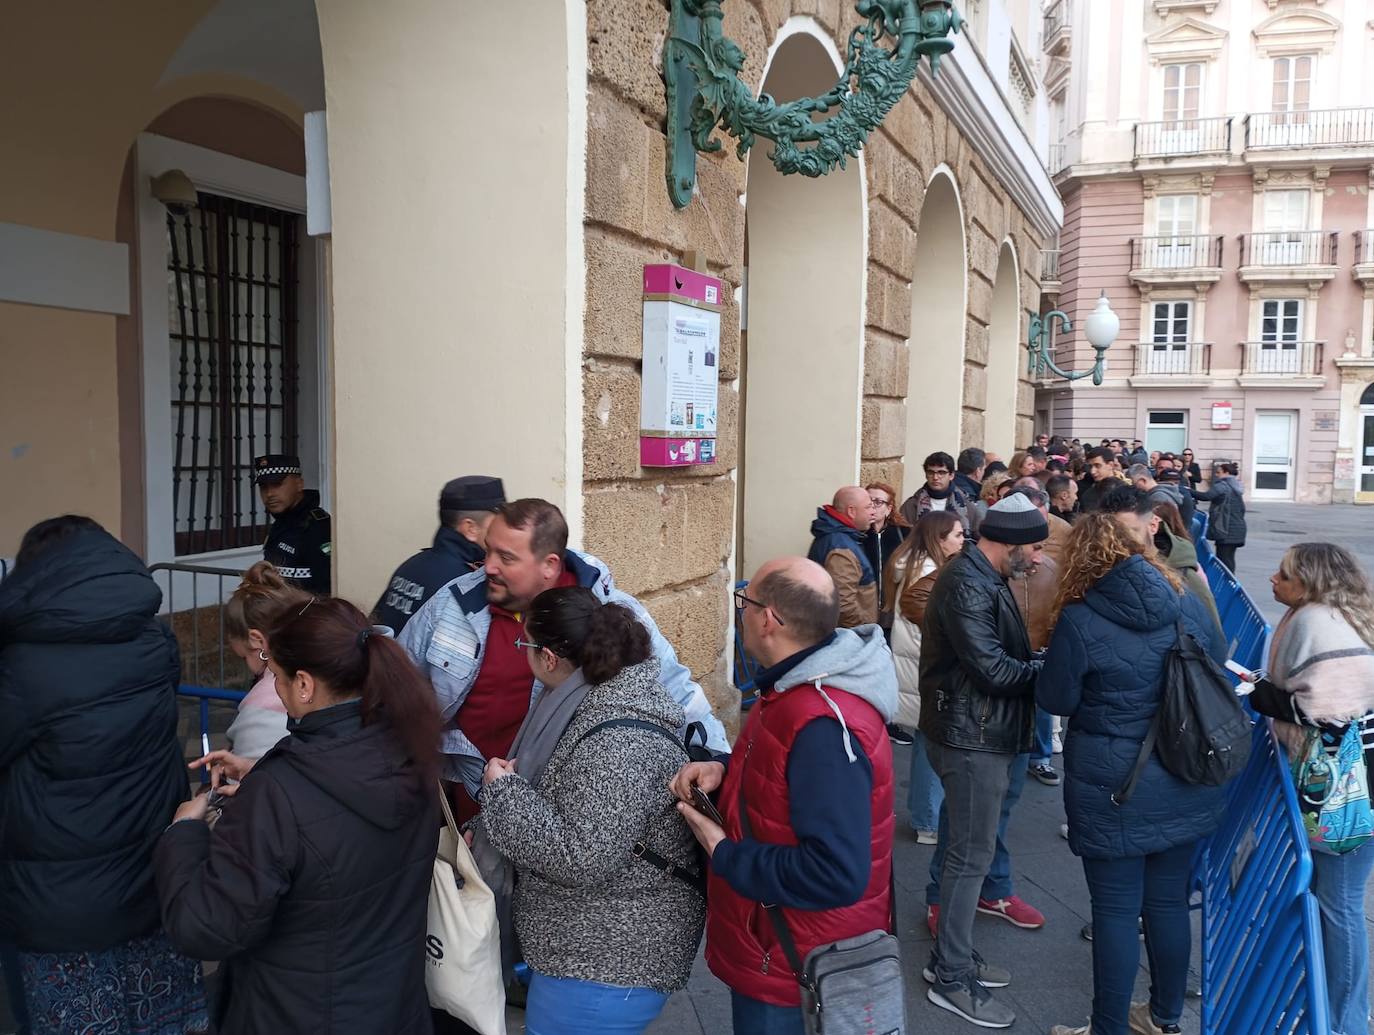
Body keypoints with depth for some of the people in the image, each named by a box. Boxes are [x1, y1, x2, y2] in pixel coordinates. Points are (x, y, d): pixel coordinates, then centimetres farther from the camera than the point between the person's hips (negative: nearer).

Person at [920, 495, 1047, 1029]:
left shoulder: (984, 577, 12)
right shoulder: (967, 585, -22)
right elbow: (993, 669, -25)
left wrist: (1038, 663, -2)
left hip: (986, 732, 10)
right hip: (971, 737, -10)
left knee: (971, 848, 18)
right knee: (970, 856, 1)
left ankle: (953, 957, 33)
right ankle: (952, 979, 15)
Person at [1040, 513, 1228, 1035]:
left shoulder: (1080, 620, -17)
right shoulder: (1188, 602, -3)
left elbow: (1055, 700, -7)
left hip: (1114, 788, -5)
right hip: (1187, 782, 5)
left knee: (1116, 910, 6)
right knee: (1169, 901, 19)